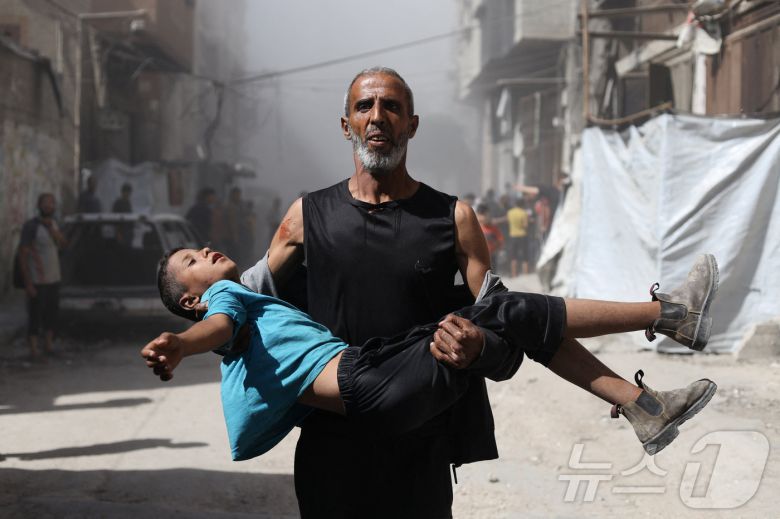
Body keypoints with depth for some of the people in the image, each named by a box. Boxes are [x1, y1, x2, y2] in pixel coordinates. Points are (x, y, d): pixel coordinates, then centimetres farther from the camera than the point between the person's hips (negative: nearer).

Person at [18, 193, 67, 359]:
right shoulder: (31, 226, -14)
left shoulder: (53, 223, 9)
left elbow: (62, 243, 0)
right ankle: (34, 349, 8)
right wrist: (28, 283, -17)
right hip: (36, 281, -7)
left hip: (53, 278, 7)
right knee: (35, 315, -1)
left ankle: (48, 344, 26)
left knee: (52, 312, 13)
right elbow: (23, 255, -15)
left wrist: (51, 228, -16)